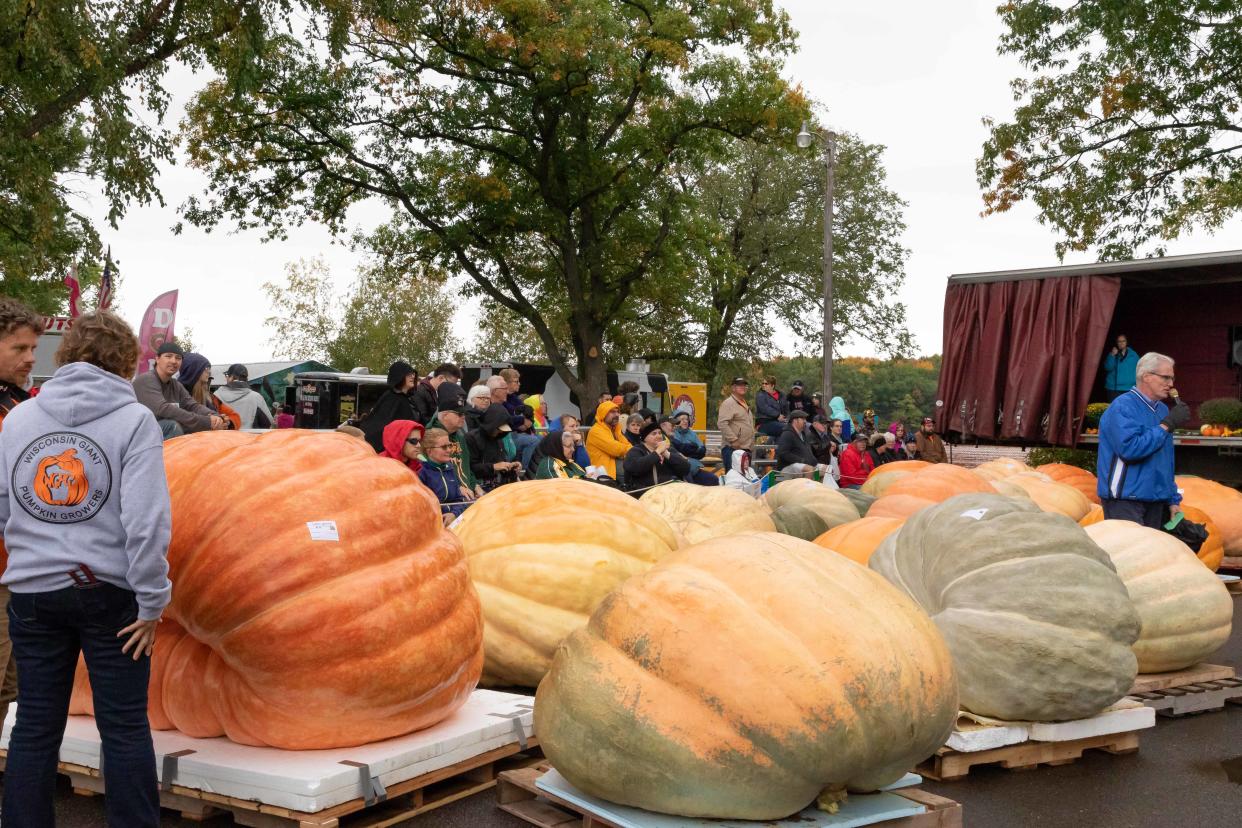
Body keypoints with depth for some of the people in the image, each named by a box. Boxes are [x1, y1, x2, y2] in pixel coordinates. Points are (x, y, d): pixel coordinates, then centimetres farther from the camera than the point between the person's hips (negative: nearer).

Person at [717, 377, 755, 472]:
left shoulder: (744, 404, 21)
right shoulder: (729, 403, -10)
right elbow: (722, 424, -21)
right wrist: (733, 440, -23)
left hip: (745, 448, 10)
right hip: (732, 449, -10)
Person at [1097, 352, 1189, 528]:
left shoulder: (1162, 409, 14)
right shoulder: (1122, 407, -11)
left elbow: (1166, 460, 20)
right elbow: (1130, 449, -26)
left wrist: (1173, 500, 16)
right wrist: (1166, 425, -18)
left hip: (1156, 501, 8)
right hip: (1125, 500, -8)